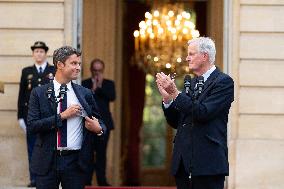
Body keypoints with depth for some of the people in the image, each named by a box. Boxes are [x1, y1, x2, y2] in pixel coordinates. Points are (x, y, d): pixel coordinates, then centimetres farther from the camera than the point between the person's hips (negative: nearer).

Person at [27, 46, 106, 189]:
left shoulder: (85, 94, 7)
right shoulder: (39, 93, 1)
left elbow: (98, 122, 15)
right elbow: (32, 126, -9)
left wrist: (99, 129, -9)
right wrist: (62, 116, -14)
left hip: (75, 161, 1)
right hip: (47, 161, -1)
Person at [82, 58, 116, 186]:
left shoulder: (108, 84, 12)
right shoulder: (84, 84, 6)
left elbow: (112, 97, -5)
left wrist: (100, 86, -12)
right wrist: (92, 89, -14)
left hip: (103, 122, 1)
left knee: (101, 152, 0)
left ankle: (101, 180, 4)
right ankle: (87, 180, 1)